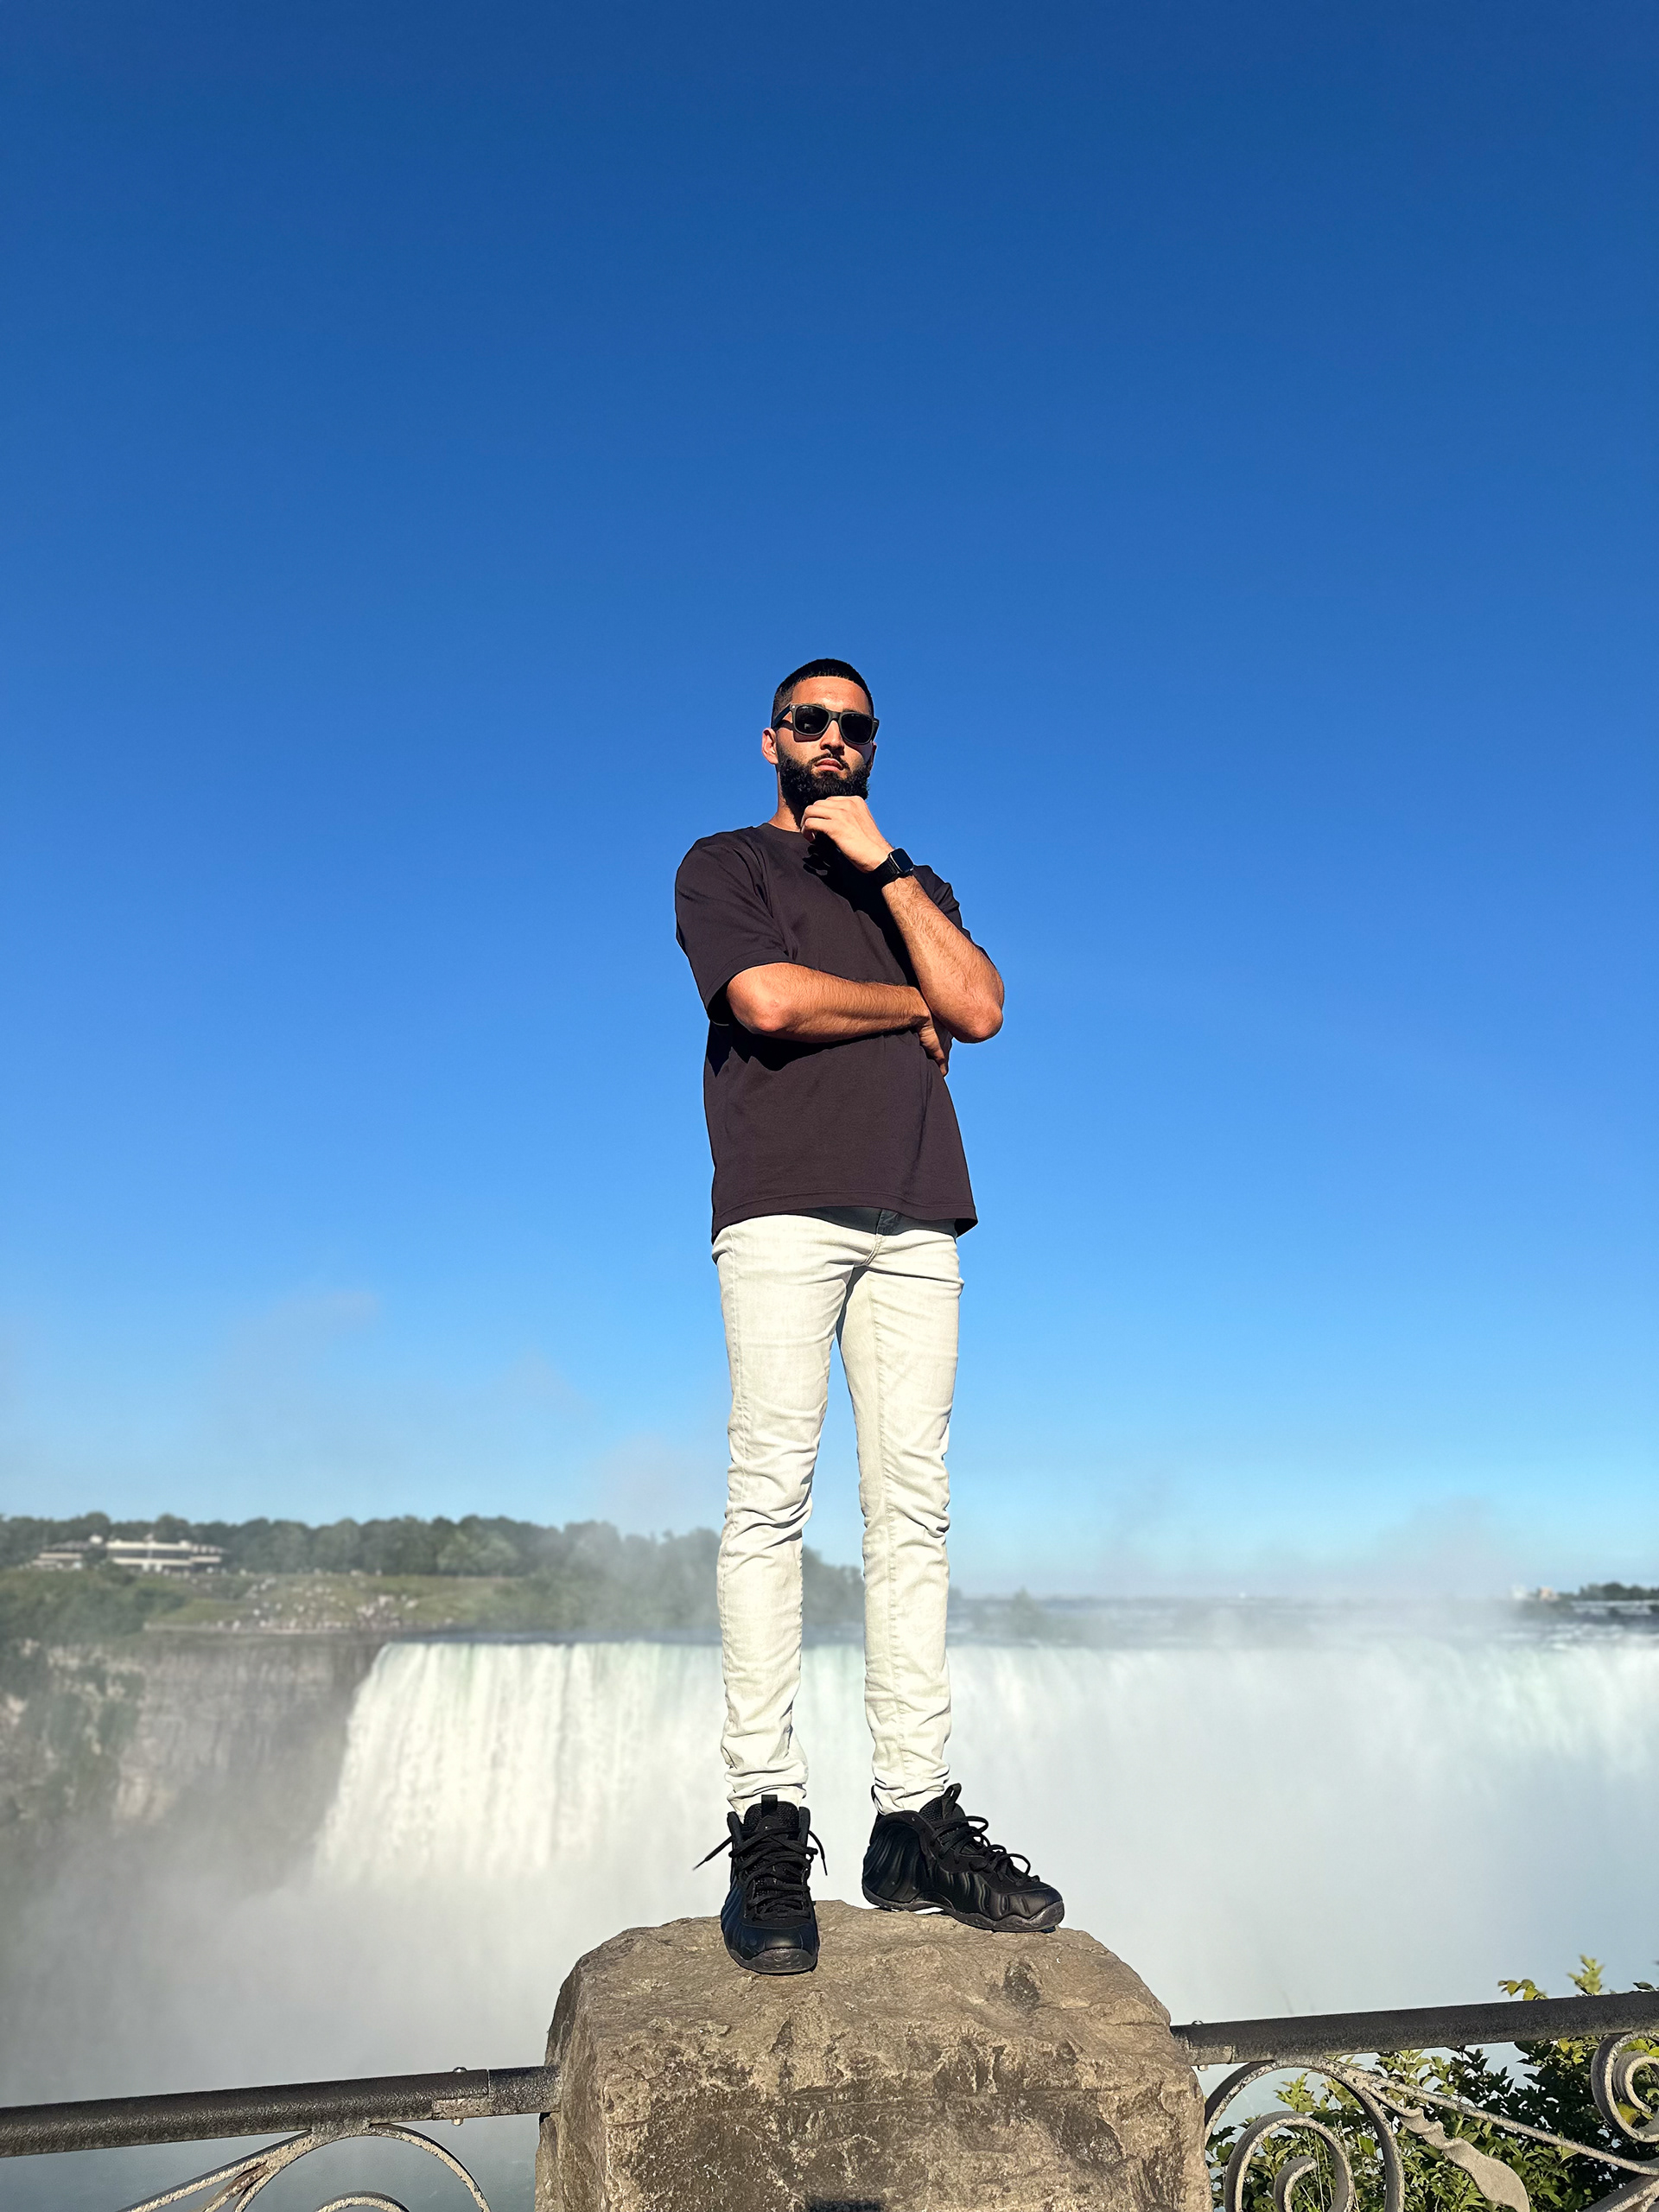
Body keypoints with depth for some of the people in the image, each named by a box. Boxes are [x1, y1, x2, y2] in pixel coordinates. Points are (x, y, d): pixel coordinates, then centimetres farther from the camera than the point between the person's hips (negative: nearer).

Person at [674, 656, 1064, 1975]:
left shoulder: (913, 885, 28)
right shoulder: (726, 865, 16)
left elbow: (981, 1008, 8)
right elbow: (766, 998, -5)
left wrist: (883, 862, 5)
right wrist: (910, 1008, 7)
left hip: (914, 1218, 4)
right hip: (783, 1205, -3)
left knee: (912, 1509, -2)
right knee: (773, 1494, -10)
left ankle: (917, 1815, 3)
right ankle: (767, 1820, -5)